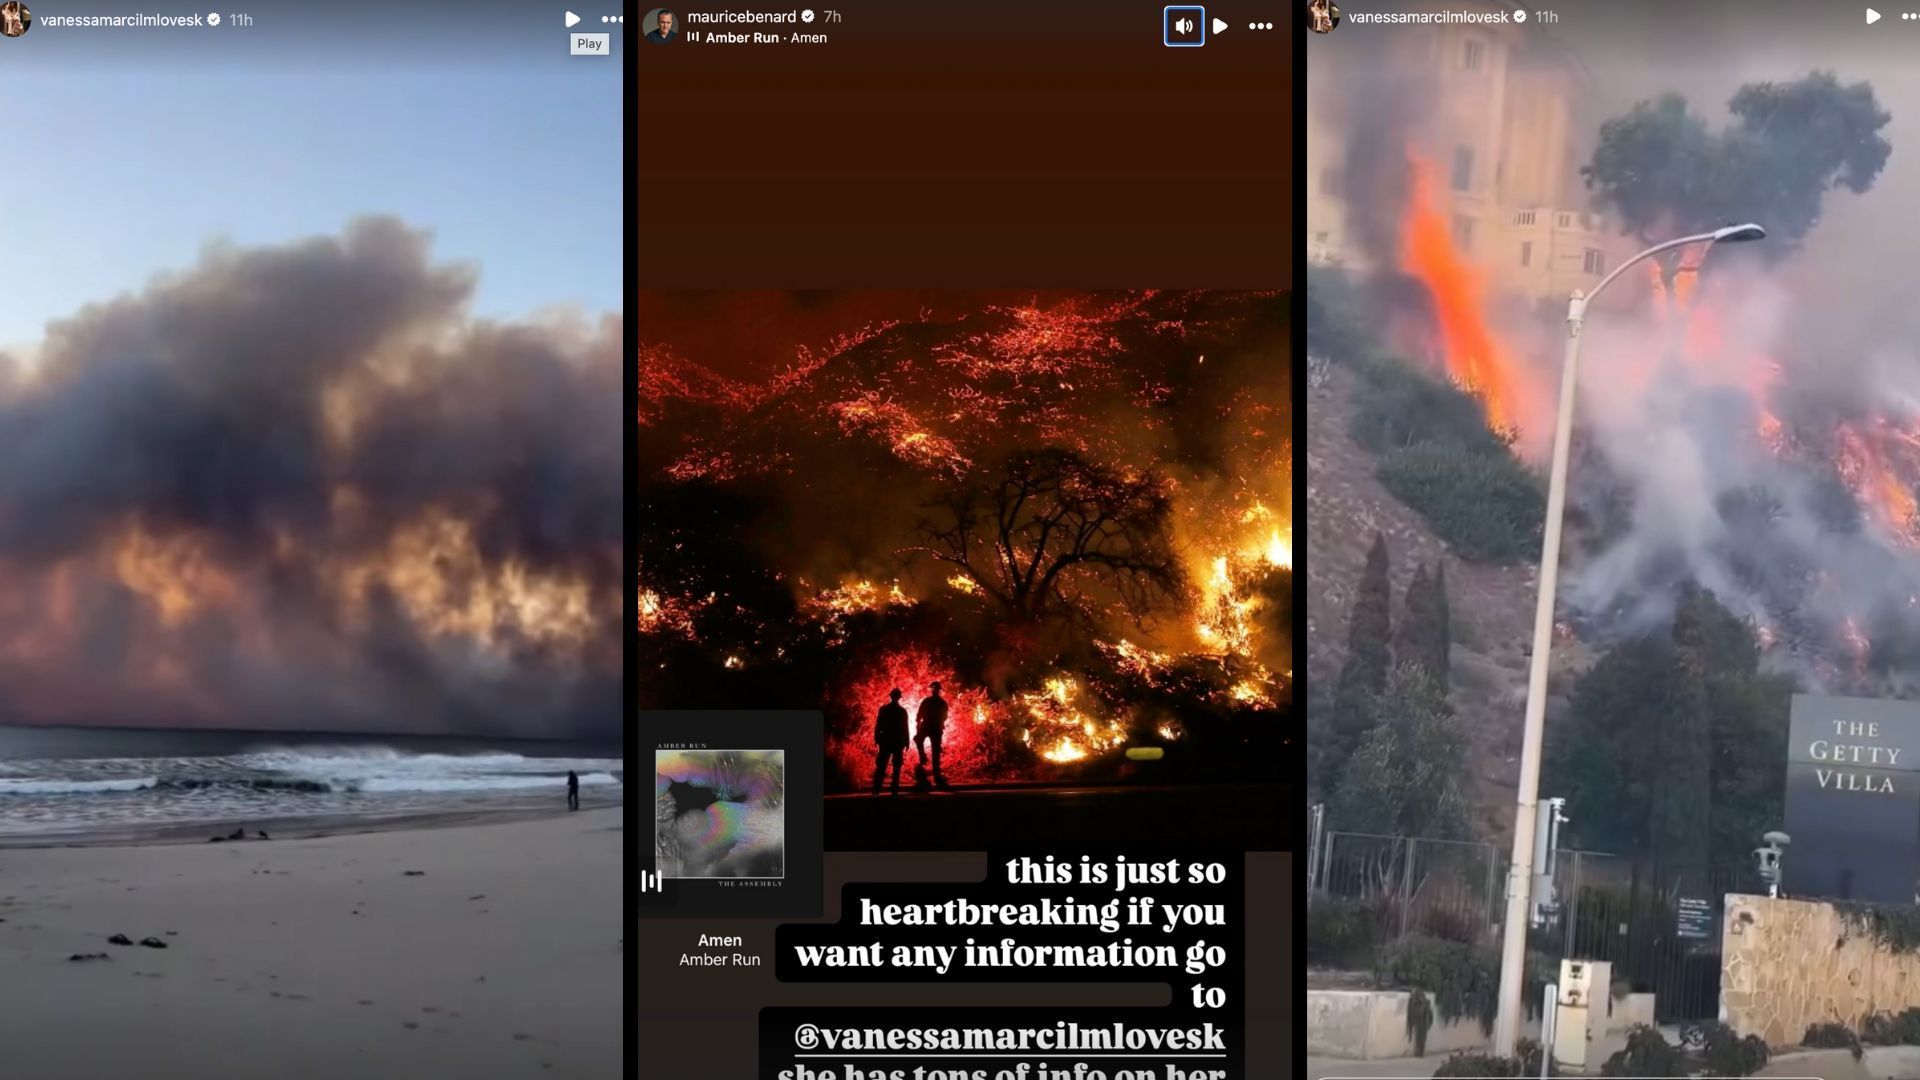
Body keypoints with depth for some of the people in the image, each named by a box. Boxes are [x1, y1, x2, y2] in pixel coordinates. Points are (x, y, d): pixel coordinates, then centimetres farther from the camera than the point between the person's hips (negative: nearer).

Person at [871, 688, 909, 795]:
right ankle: (894, 789, -2)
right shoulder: (902, 711, -4)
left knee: (881, 766, 5)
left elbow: (878, 725, -3)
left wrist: (876, 739, 4)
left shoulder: (883, 709, -2)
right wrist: (906, 742, 3)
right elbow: (905, 728, -3)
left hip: (886, 741, 1)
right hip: (898, 741, -1)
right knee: (896, 766, 5)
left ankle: (876, 789, -3)